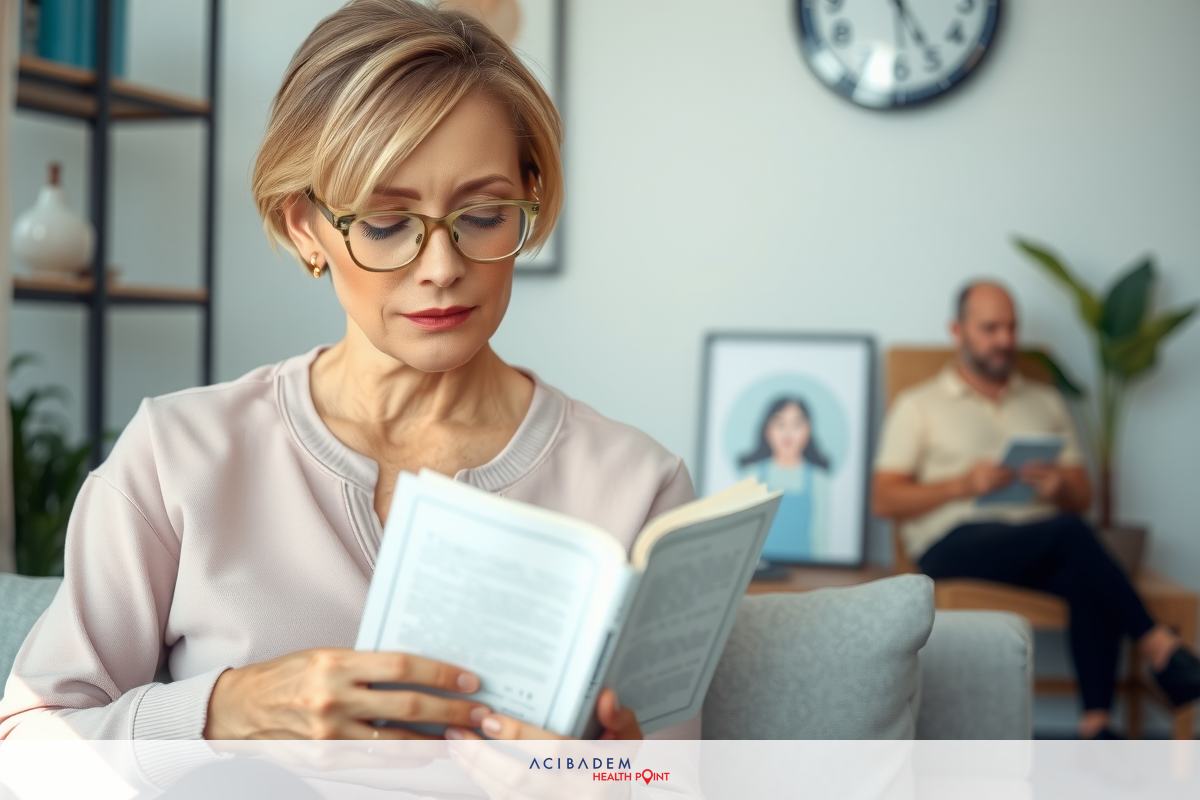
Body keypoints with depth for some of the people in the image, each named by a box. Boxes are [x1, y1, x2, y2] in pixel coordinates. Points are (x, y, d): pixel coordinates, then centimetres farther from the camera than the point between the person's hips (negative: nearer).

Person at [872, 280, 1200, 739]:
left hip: (1040, 546, 4)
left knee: (1089, 579, -33)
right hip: (955, 546, -3)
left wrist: (1059, 487, -6)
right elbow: (885, 500, 3)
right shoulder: (918, 406, 13)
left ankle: (1095, 726, -33)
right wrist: (962, 484, -11)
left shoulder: (1046, 403, 25)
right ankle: (1158, 647, -27)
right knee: (1068, 531, -33)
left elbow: (1083, 498, 20)